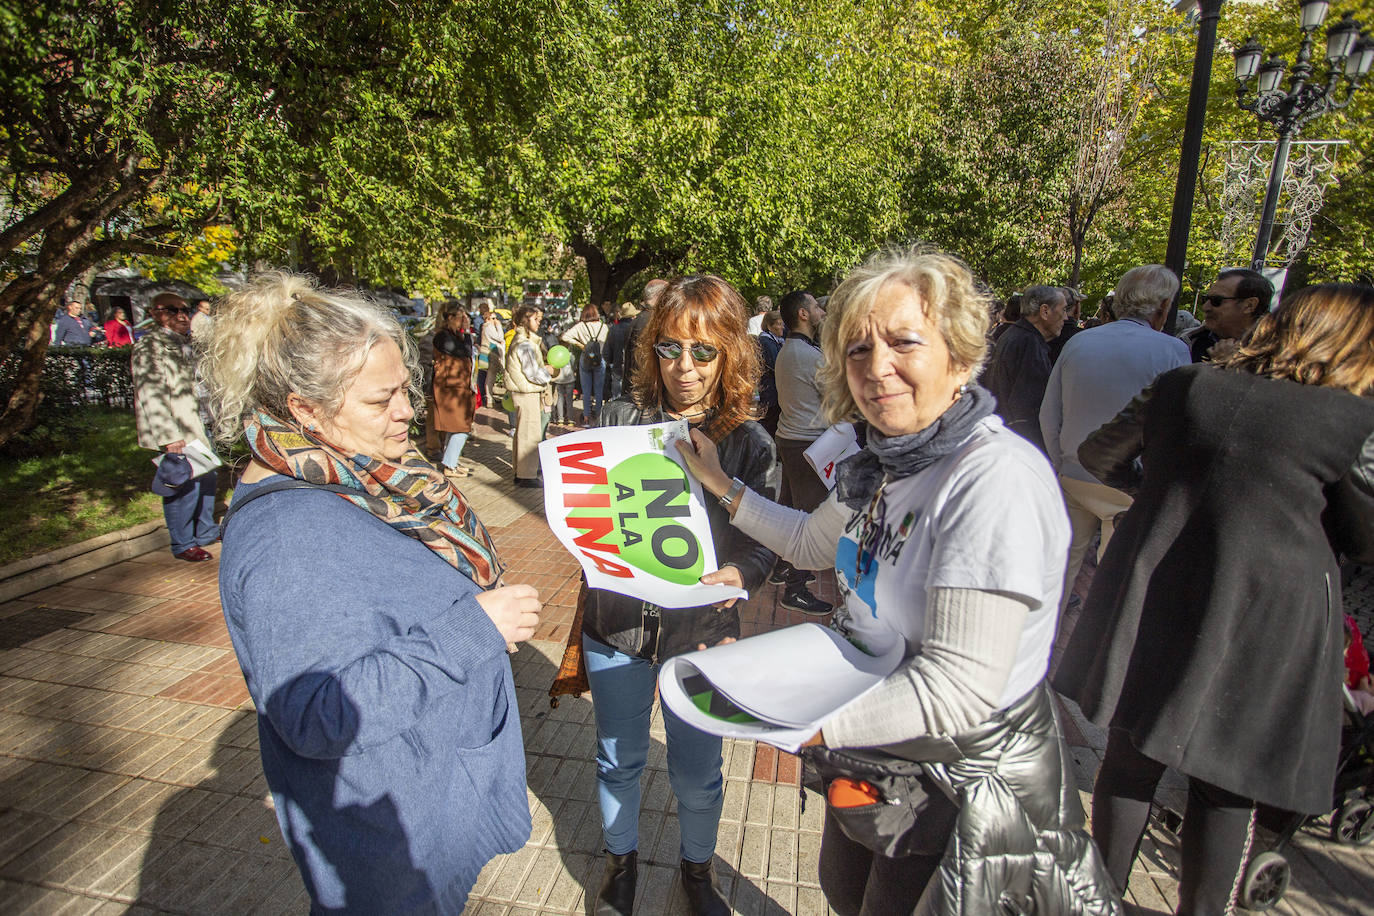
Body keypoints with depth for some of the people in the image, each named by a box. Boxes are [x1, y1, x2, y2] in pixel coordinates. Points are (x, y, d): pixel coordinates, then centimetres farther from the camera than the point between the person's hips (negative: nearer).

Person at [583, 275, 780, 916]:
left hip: (701, 632, -1)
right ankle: (621, 857, 53)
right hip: (615, 627, 1)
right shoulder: (620, 418, -6)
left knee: (697, 775, 18)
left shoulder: (750, 443, -8)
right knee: (618, 760, 22)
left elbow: (765, 541, -6)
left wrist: (739, 573, -27)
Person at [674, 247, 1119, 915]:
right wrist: (721, 485, 12)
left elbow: (956, 689, -34)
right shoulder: (882, 464, -4)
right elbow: (812, 542, 14)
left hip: (964, 775, -7)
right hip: (876, 746, 8)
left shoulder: (996, 478, -31)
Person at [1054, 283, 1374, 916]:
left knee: (1131, 754, 16)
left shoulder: (1184, 386, 0)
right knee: (1227, 783, 15)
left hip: (1152, 597, 2)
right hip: (1268, 619, -2)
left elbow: (1098, 455, 8)